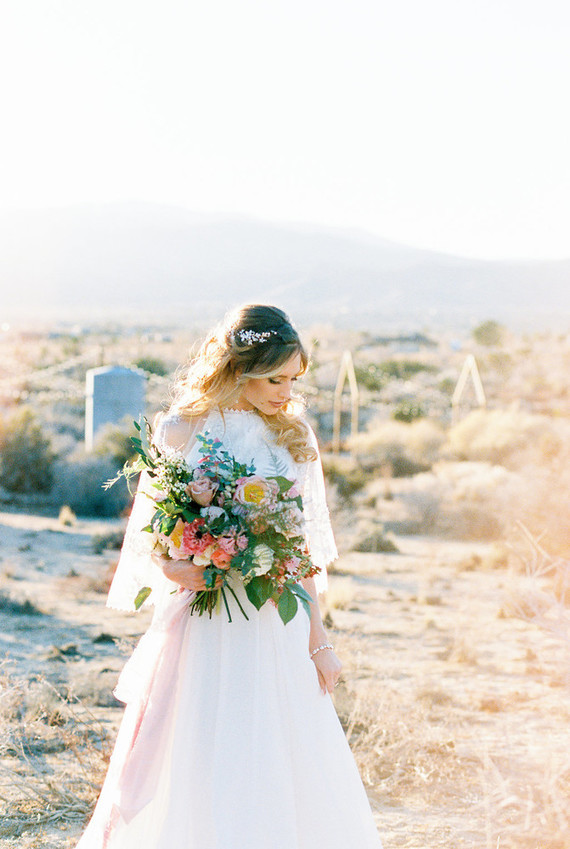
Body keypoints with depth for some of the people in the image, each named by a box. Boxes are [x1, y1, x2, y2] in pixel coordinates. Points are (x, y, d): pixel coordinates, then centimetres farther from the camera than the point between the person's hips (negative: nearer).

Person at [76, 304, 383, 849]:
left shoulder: (292, 436, 8)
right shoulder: (180, 432, -2)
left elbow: (301, 549, 11)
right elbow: (145, 539, 1)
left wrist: (318, 640, 7)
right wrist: (173, 568, -21)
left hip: (279, 631, 3)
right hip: (205, 630, -3)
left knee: (289, 774, 4)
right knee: (201, 778, -2)